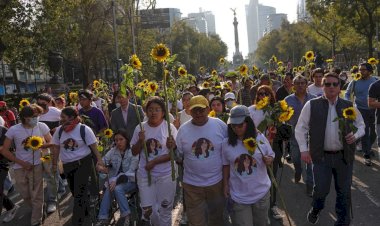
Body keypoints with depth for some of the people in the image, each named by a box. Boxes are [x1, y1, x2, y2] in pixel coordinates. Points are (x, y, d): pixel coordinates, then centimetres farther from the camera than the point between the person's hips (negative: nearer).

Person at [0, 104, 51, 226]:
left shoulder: (42, 126, -12)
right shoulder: (13, 130, -12)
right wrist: (22, 163, -11)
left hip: (36, 165, -1)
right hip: (20, 167, 2)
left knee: (36, 196, 2)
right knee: (25, 195, 16)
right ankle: (38, 210, 44)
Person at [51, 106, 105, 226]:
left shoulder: (84, 129, -12)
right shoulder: (59, 130, 1)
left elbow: (93, 146, -10)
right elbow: (56, 147, 9)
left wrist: (99, 159, -20)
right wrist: (54, 163, 10)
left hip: (83, 163, -5)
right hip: (67, 165, 5)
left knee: (80, 193, -5)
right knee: (75, 192, 17)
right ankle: (86, 211, 39)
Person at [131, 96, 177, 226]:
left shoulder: (170, 127, -9)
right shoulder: (140, 128, 0)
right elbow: (134, 152, 4)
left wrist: (154, 161, -16)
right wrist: (140, 141, -14)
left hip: (165, 175, -2)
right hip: (144, 174, 3)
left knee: (164, 210, 9)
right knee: (147, 210, 9)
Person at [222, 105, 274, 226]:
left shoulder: (260, 138, -9)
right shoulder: (226, 143, -7)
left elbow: (271, 156, 4)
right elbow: (226, 165, 5)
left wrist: (268, 160, -18)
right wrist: (225, 185, 7)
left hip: (261, 192, 1)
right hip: (239, 196, -1)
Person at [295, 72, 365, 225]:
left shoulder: (349, 106, 3)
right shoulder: (312, 105, -4)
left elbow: (361, 125, 14)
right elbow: (301, 128, 1)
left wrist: (355, 135, -7)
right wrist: (304, 149, -4)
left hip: (344, 156, 2)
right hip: (321, 155, -2)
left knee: (344, 192, 11)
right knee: (321, 189, 1)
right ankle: (315, 210, 34)